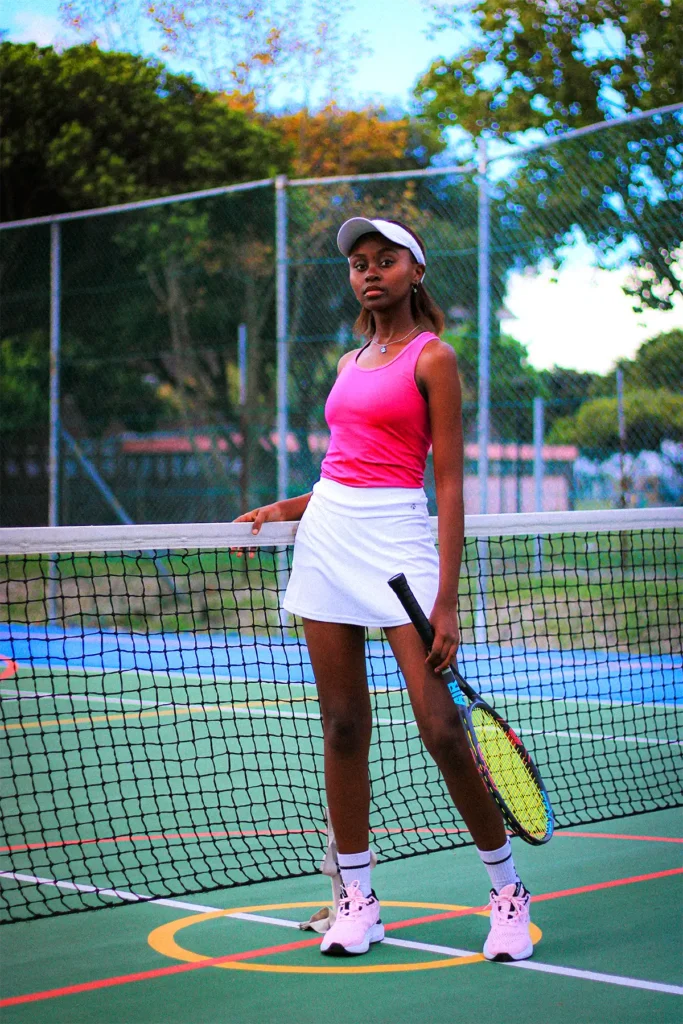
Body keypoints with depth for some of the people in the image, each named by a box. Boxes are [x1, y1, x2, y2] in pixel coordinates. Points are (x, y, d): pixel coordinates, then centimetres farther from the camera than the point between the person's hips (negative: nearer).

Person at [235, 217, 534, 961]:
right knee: (343, 727, 5)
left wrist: (446, 600, -15)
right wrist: (283, 509, 11)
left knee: (440, 726, -11)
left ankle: (507, 891, 4)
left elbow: (450, 483, -8)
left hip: (395, 537, -6)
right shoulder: (350, 363, 18)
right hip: (326, 536, 6)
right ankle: (356, 898, 12)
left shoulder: (432, 357, -2)